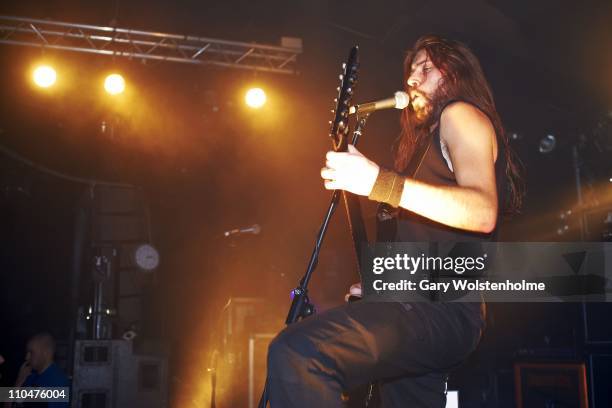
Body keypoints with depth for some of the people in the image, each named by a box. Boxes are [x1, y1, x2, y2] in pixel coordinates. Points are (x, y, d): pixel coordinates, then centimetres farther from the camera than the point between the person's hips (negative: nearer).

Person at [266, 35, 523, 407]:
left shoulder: (460, 113, -1)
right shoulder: (430, 138, 28)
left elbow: (483, 212, -21)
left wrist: (379, 182, -29)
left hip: (442, 307, -11)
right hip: (425, 304, 11)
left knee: (296, 353, -30)